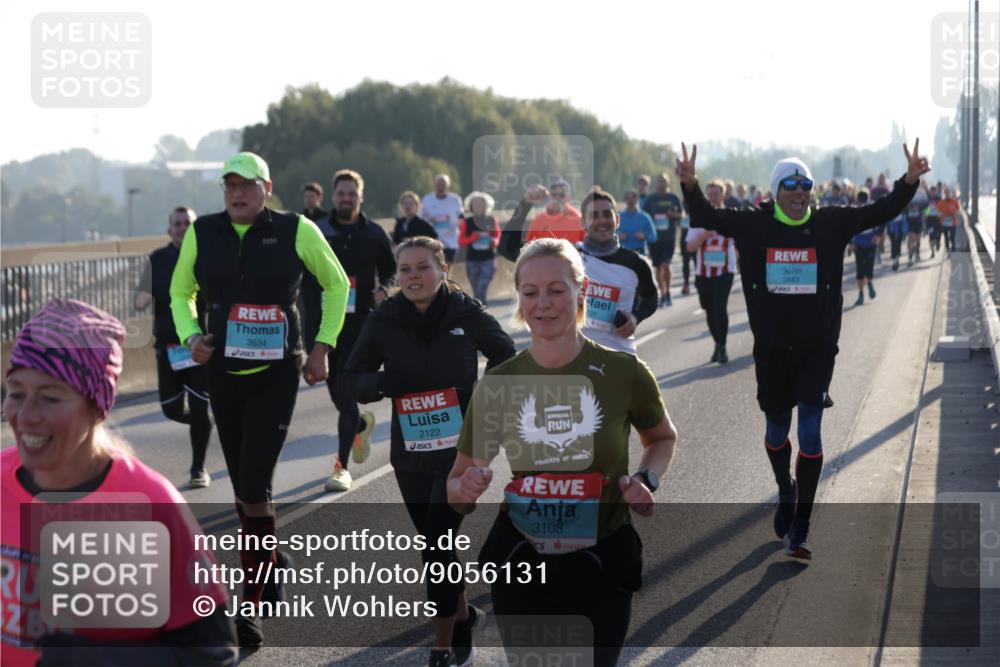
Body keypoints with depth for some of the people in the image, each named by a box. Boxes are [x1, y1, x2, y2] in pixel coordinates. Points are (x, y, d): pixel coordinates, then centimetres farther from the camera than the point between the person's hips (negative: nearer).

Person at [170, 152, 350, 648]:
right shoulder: (202, 233, 3)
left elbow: (336, 283, 8)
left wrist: (322, 346, 2)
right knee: (243, 489, 13)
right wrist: (190, 336, -1)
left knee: (254, 488, -12)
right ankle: (273, 561, 39)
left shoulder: (296, 231, -5)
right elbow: (181, 292, 17)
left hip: (277, 375, -4)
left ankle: (252, 607, -5)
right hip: (224, 376, 4)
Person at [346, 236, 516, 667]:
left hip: (460, 449, -3)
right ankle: (463, 615, 41)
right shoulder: (383, 320, -4)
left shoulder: (468, 315, -9)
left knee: (437, 546, -10)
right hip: (410, 453, 3)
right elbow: (354, 380, 2)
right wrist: (385, 382, -19)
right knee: (435, 543, 16)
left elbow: (507, 359, 8)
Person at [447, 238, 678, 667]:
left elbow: (663, 438, 12)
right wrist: (466, 488, -19)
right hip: (520, 566, 1)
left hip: (602, 566, -1)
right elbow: (457, 492, 4)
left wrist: (645, 480, -8)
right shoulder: (496, 385, -5)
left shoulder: (623, 373, -9)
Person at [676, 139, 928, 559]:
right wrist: (690, 185, -22)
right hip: (771, 347, 1)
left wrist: (909, 181, -20)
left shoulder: (830, 224, -2)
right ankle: (785, 492, 45)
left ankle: (800, 526, -2)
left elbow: (882, 212, -4)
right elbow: (706, 218, -4)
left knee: (810, 432, -8)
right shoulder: (754, 225, -2)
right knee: (777, 429, 14)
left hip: (817, 347, -1)